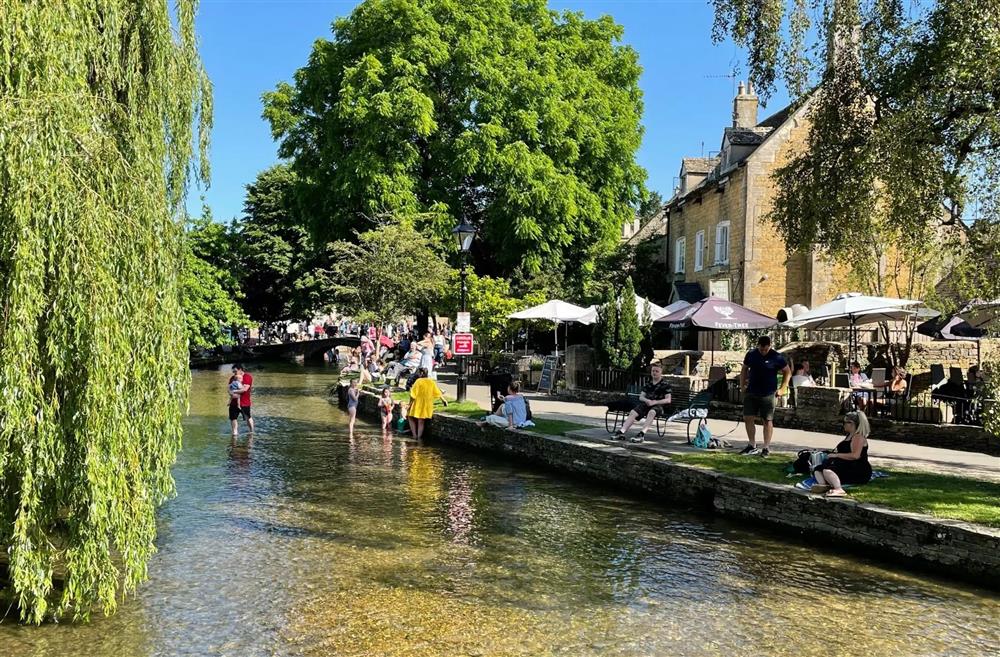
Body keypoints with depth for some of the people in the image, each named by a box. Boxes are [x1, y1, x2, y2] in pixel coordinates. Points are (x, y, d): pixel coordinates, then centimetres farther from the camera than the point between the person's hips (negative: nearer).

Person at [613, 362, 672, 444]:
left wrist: (655, 402, -17)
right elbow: (641, 397, 17)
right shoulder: (648, 384, 18)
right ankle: (621, 432, -32)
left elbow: (668, 400, -4)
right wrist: (646, 400, -7)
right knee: (633, 412, -21)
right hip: (647, 403, 5)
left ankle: (642, 434, -51)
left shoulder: (665, 384, 2)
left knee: (651, 412, -39)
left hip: (659, 405, -5)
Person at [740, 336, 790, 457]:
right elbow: (744, 369, 15)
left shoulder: (776, 357, -8)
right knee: (748, 418, 3)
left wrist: (783, 389, -5)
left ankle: (766, 448, 13)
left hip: (768, 394, -4)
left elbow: (788, 372, 1)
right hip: (751, 393, 4)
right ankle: (752, 446, 16)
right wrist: (742, 385, 8)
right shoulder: (751, 354, 2)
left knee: (768, 421, 3)